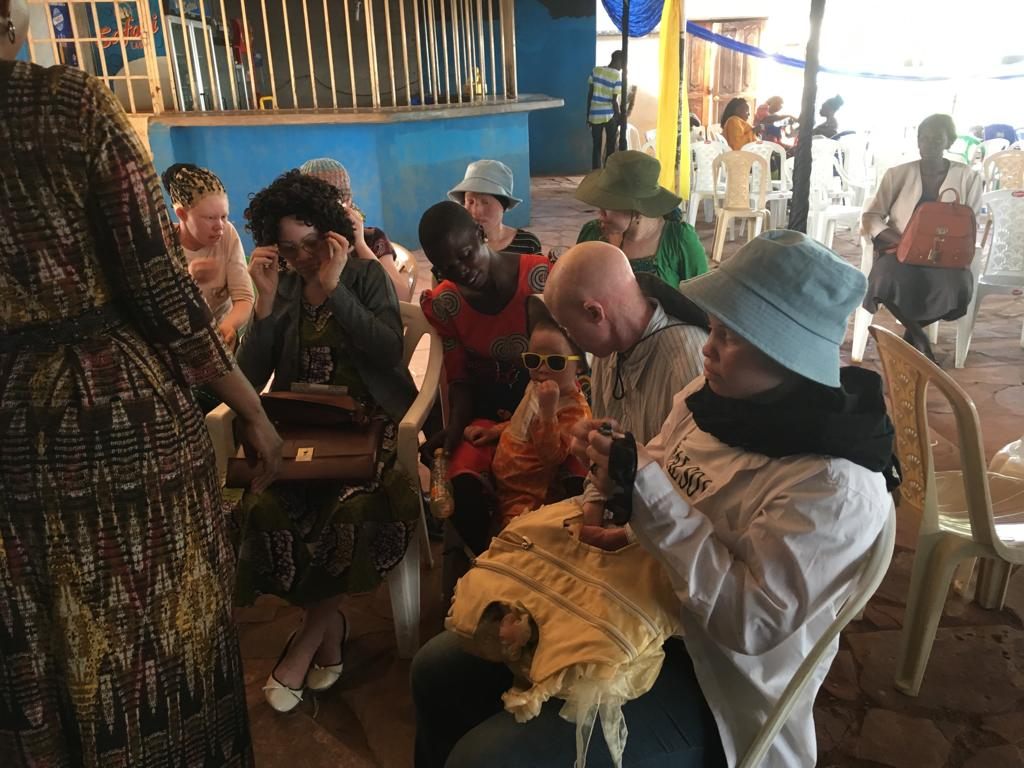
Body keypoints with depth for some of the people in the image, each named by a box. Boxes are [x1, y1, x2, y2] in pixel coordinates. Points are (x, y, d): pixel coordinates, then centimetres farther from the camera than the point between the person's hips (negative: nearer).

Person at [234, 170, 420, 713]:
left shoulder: (367, 275, 5)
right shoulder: (281, 290, 11)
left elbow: (388, 352, -12)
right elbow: (249, 380, 3)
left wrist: (335, 289, -16)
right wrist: (266, 302, -7)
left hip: (368, 422, -2)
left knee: (352, 507, -32)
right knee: (265, 506, -28)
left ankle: (306, 640, -8)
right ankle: (329, 626, -7)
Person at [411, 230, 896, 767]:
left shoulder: (834, 484, -25)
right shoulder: (715, 396, -2)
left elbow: (754, 622, -28)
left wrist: (646, 494, -31)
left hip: (708, 684, -7)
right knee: (438, 670, 6)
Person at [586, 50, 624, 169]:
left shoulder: (596, 71, 2)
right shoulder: (617, 75, -11)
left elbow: (589, 94, 3)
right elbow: (614, 101, -13)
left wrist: (588, 114, 10)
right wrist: (619, 117, 0)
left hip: (595, 115, 4)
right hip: (610, 115, -4)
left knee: (596, 148, 9)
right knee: (610, 148, 8)